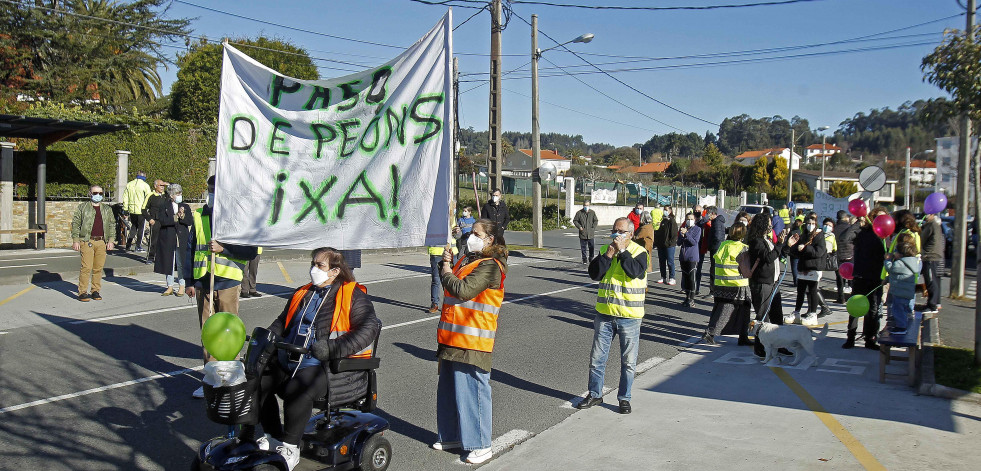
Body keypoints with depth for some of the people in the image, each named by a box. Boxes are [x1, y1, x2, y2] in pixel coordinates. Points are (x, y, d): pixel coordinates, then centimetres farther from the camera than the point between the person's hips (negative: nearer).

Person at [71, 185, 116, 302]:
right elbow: (75, 224, 4)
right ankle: (82, 292, -3)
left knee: (99, 268, 5)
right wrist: (75, 240, -3)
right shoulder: (82, 207, 6)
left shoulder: (107, 209, 17)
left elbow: (112, 225, 18)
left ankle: (96, 291, 14)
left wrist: (110, 240, 8)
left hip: (102, 242, 4)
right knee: (86, 267, -9)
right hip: (87, 241, -3)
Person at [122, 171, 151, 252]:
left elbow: (125, 198, 11)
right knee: (141, 227, 6)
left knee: (134, 226, 18)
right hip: (141, 210, -5)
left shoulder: (129, 185, 8)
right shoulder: (145, 185, -8)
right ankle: (138, 246, 9)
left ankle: (128, 245, 11)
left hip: (132, 210, 5)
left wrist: (125, 209, 16)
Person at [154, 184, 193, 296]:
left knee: (181, 264, 1)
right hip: (168, 240, 0)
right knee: (169, 264, 6)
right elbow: (162, 220, -13)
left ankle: (181, 287, 11)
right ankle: (170, 287, 16)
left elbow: (191, 221, -2)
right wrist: (176, 217, -16)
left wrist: (182, 216, -17)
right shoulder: (165, 208, 4)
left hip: (182, 240, 0)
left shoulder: (185, 207, 10)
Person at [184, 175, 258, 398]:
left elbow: (251, 250, -7)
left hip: (227, 282, -4)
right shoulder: (199, 216, 13)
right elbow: (191, 249, 17)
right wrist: (189, 281, 13)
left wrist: (223, 248, -16)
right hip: (203, 282, 5)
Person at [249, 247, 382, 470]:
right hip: (290, 360, 8)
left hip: (333, 368, -8)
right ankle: (274, 436, 9)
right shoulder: (302, 294, 22)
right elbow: (282, 322, 33)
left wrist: (332, 348, -25)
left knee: (296, 390, -32)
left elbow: (370, 327, -15)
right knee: (258, 380, -9)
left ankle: (290, 448, -11)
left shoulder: (353, 295, -1)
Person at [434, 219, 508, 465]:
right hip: (453, 338, 10)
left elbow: (462, 290, -22)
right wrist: (447, 263, 5)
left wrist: (445, 270, -8)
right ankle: (452, 436, 33)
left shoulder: (489, 266, -14)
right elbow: (450, 284, 21)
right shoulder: (467, 260, 16)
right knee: (448, 388, 17)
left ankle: (481, 445, 8)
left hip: (473, 342, -10)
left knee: (473, 390, -3)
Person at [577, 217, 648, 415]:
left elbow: (636, 272, -22)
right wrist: (608, 255, -14)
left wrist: (622, 251, -18)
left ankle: (624, 398, 20)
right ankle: (595, 394, 24)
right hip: (604, 313, 3)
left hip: (629, 317, -3)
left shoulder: (639, 252, -3)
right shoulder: (605, 249, 7)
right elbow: (594, 274, -5)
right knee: (597, 357, 9)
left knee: (628, 361, 6)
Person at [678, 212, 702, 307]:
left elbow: (695, 242, -14)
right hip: (683, 257, 5)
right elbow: (679, 243, 7)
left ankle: (692, 299, -3)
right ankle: (687, 297, 20)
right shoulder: (683, 229, 11)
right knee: (685, 277, 10)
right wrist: (682, 235, -12)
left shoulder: (697, 229, -2)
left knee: (691, 278, -8)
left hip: (692, 257, -5)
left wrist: (686, 233, -20)